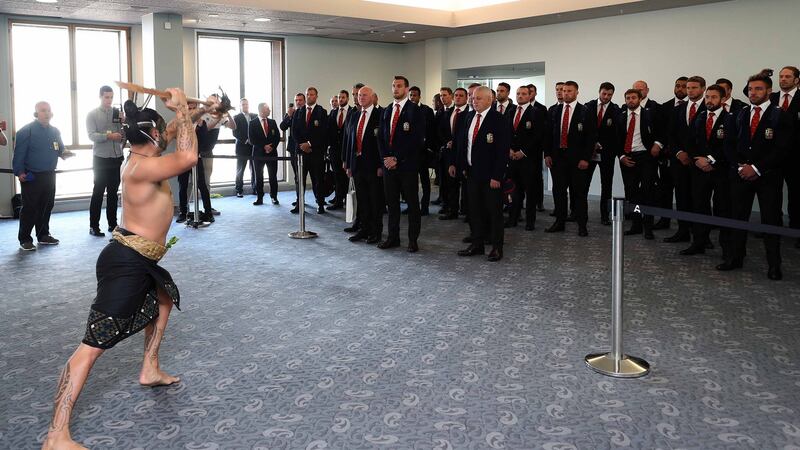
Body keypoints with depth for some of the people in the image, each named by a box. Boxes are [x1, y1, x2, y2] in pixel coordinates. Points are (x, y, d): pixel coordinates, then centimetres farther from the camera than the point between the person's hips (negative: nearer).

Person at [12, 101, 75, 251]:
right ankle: (24, 239, 4)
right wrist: (19, 172, -17)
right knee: (29, 208, -3)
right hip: (31, 177, -6)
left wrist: (64, 153, -6)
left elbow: (60, 149, 17)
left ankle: (43, 235, 25)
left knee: (47, 206, 13)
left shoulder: (55, 131, 10)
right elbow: (19, 153, -11)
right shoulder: (26, 131, -8)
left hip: (49, 175, 6)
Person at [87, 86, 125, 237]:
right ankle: (94, 226, 1)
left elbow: (123, 136, 8)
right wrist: (109, 136, -27)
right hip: (101, 158, -4)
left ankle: (112, 223, 18)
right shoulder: (92, 115, -1)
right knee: (98, 192, -3)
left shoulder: (118, 113, 8)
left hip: (116, 158, 4)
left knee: (113, 192, 10)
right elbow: (92, 135, -12)